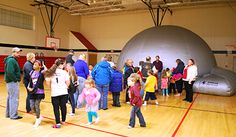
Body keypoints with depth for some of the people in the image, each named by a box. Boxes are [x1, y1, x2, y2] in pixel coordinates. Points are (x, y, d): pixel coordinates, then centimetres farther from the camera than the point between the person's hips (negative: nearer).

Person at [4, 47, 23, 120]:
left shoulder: (12, 60, 15)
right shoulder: (11, 60, -17)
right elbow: (10, 72, -27)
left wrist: (16, 79, 12)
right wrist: (16, 80, -18)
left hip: (11, 82, 11)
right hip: (13, 82, -11)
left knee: (10, 98, 17)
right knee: (14, 99, -5)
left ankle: (8, 113, 28)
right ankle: (13, 115, 3)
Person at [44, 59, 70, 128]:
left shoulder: (51, 72, 2)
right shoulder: (64, 72, -4)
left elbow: (48, 82, -2)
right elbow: (68, 82, -7)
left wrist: (52, 86, 15)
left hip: (54, 93, 1)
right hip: (63, 92, 0)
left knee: (56, 108, 7)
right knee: (63, 106, 14)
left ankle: (58, 123, 7)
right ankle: (63, 121, 27)